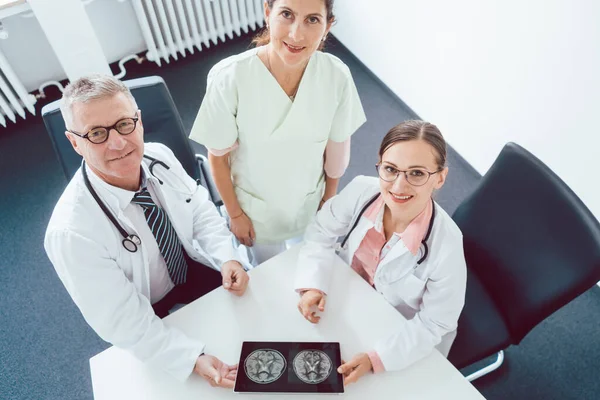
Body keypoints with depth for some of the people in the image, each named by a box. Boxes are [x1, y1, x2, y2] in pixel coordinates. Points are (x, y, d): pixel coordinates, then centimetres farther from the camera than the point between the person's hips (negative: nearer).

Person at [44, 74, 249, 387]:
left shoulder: (159, 156, -18)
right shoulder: (71, 232, -34)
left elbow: (200, 210, -3)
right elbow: (123, 324, -26)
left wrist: (227, 258, -20)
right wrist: (194, 359, -34)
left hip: (192, 268, 5)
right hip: (151, 320, -4)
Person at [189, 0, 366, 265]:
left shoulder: (337, 76, -25)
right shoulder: (229, 78, -32)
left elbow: (337, 149, -8)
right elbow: (218, 156, -16)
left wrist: (329, 199, 6)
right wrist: (235, 214, -4)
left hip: (310, 204, 2)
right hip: (255, 209, -1)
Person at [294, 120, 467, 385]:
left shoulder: (446, 247, -36)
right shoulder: (361, 191, -26)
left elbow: (432, 325, -21)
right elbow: (321, 233, -9)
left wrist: (375, 358, -29)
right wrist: (312, 286, -22)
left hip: (406, 338, -3)